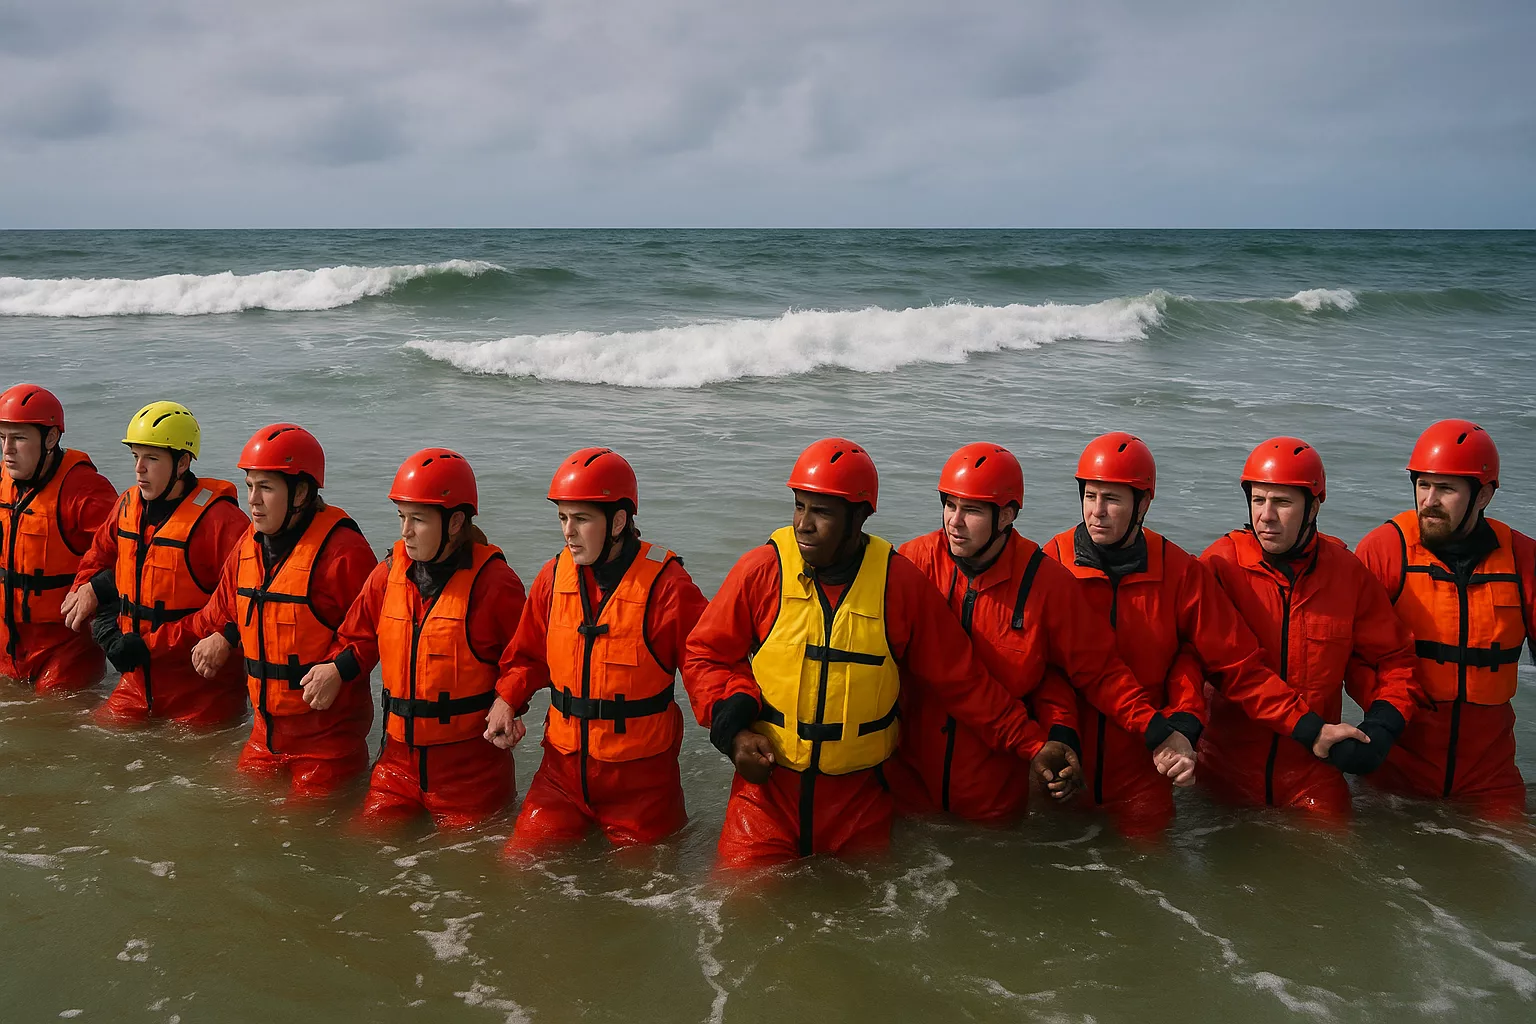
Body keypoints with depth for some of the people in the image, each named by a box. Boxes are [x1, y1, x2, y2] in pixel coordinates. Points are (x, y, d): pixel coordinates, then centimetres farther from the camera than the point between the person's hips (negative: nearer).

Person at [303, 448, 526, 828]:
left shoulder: (492, 582, -12)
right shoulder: (388, 574, 3)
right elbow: (359, 639, 14)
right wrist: (336, 669, -6)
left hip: (470, 764, -5)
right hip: (401, 754, 5)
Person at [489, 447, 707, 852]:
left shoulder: (665, 584, -15)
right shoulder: (553, 576, 0)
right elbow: (528, 654, 13)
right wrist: (506, 701, -4)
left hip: (639, 773, -4)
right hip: (564, 766, 4)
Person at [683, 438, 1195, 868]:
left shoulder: (901, 582, -6)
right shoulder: (762, 570, -8)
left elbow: (962, 678, 0)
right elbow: (705, 656, 1)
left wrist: (1033, 744, -4)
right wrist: (734, 727, -14)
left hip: (860, 795, 1)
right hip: (768, 782, -1)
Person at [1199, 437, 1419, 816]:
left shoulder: (1348, 573, -3)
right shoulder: (1221, 565, -11)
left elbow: (1391, 658, 7)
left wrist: (1382, 724, -10)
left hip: (1313, 769, 1)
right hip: (1227, 764, -1)